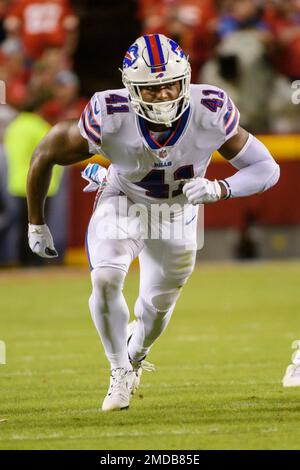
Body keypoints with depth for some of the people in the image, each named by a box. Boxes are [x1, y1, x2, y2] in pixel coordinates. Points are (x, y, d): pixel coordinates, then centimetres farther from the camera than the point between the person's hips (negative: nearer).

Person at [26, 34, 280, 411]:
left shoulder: (210, 113, -34)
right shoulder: (109, 119, -36)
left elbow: (266, 168, -23)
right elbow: (45, 156, -20)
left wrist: (219, 189, -43)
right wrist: (36, 224, -9)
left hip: (178, 213, 2)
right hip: (123, 205, -2)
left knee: (159, 304, 17)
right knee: (106, 281, -25)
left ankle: (134, 356, 53)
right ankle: (120, 374, -1)